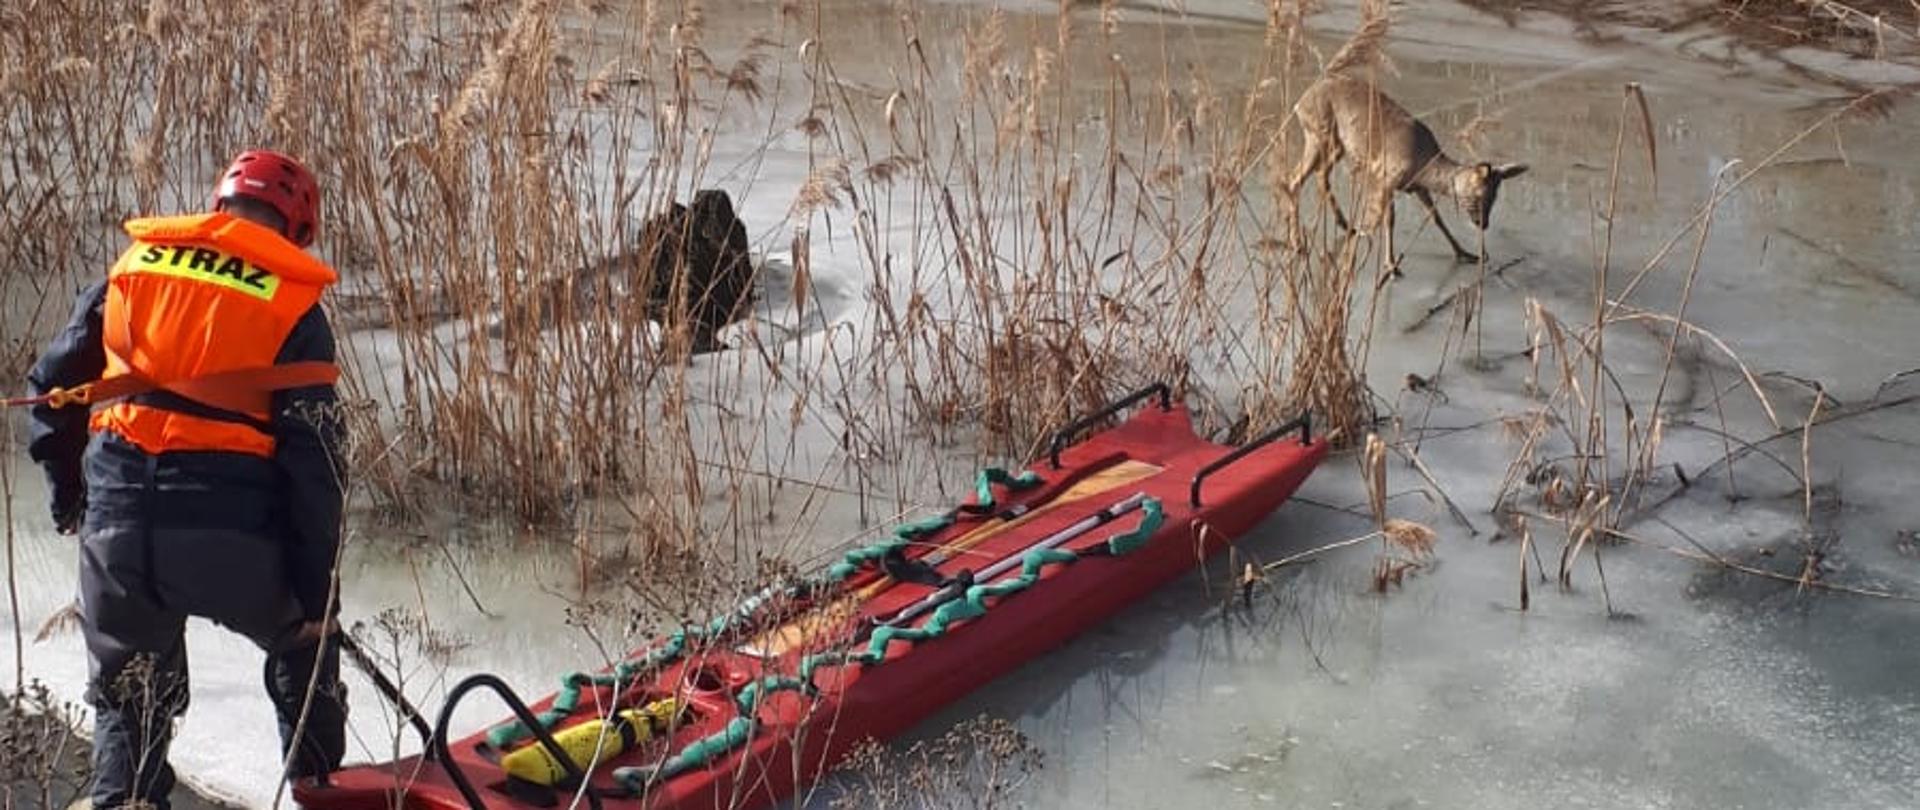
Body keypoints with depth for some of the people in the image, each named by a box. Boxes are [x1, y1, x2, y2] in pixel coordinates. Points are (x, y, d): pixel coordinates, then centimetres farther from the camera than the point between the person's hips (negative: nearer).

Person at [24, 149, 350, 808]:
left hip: (117, 522, 3)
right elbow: (313, 461, -4)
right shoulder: (295, 306, 0)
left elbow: (55, 381, 16)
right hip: (231, 532, -2)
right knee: (303, 646, 27)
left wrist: (66, 486, 30)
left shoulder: (134, 265, 11)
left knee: (127, 699, 22)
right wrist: (318, 588, 2)